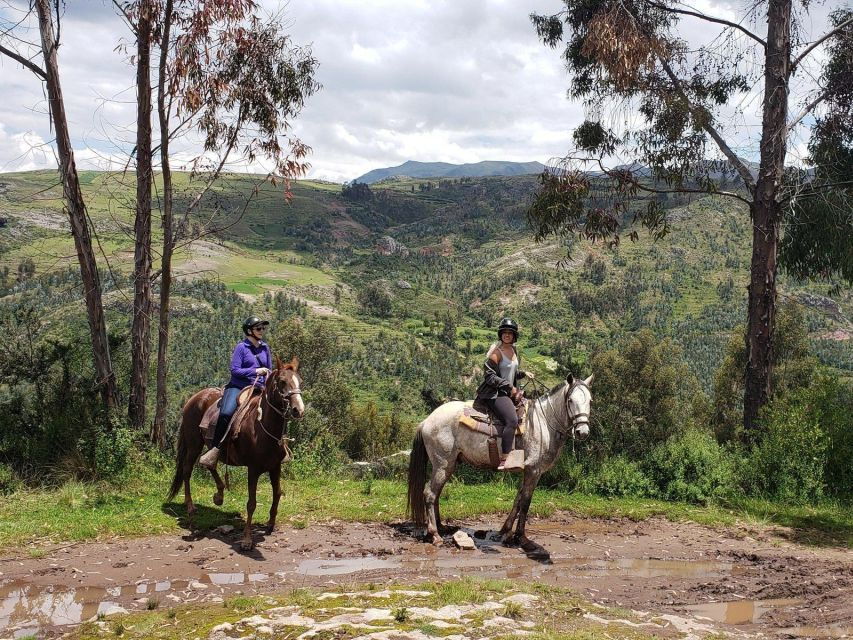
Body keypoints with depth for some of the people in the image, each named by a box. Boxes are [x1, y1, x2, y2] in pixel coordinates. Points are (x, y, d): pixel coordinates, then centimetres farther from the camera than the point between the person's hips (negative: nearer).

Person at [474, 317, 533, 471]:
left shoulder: (513, 350, 13)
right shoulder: (496, 352, -13)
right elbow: (489, 376, -16)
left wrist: (523, 373, 9)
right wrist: (509, 387, -17)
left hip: (509, 392, 10)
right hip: (494, 394, -10)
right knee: (512, 420, -29)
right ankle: (504, 461, -33)